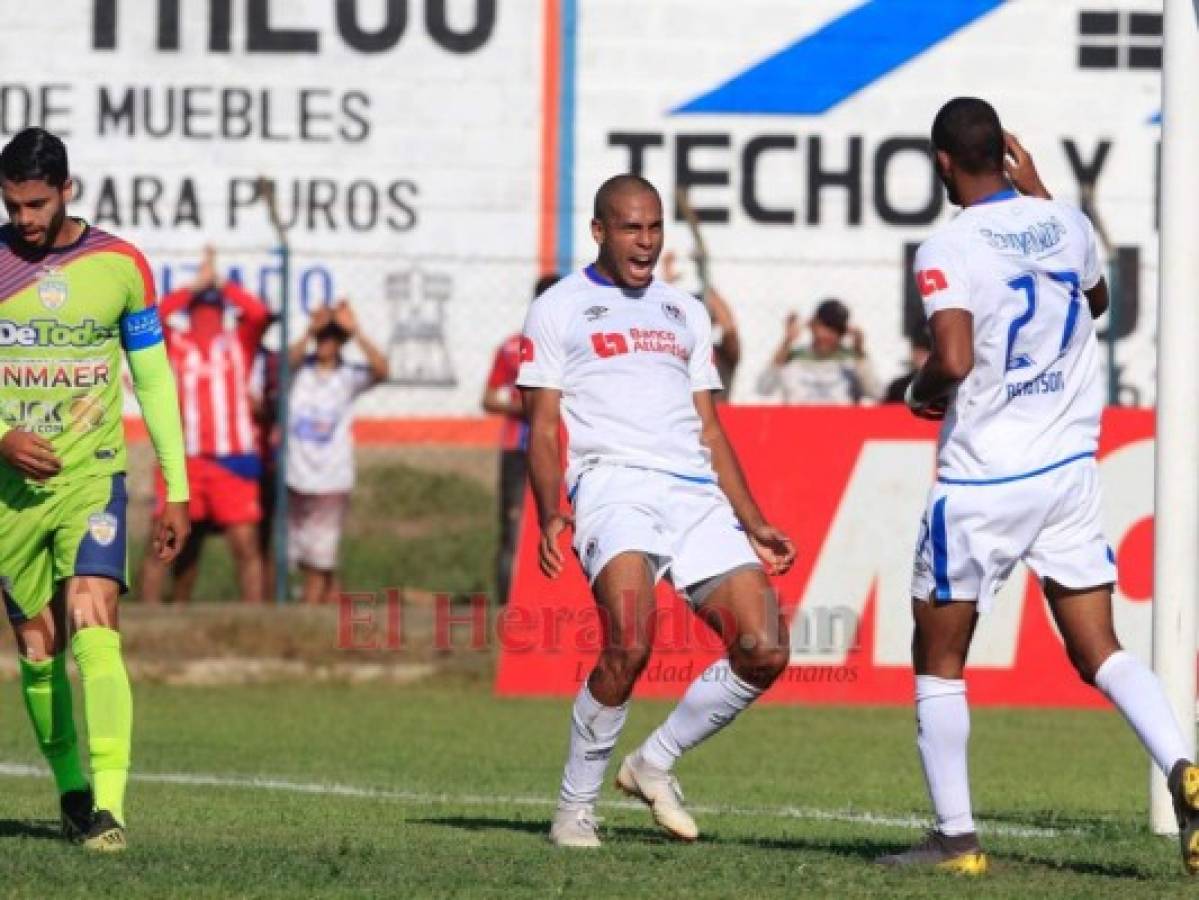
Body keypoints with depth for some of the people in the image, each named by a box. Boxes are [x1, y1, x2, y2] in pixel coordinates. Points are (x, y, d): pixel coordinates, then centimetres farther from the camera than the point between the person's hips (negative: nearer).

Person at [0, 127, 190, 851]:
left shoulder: (120, 265, 1)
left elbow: (154, 378, 9)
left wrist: (176, 489, 6)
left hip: (92, 474, -2)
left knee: (93, 625, -18)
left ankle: (108, 807, -25)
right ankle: (70, 786, 25)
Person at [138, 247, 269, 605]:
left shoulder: (238, 342, 14)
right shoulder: (174, 343, 12)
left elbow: (260, 313, -3)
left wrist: (220, 283, 7)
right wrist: (196, 285, 1)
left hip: (234, 457, 0)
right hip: (183, 459, 0)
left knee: (245, 543, -4)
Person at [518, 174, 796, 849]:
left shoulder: (686, 313, 25)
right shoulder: (559, 308, 10)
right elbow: (543, 427, 4)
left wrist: (754, 524, 17)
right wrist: (550, 516, -12)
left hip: (697, 492, 5)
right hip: (613, 484, -5)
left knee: (765, 651, -10)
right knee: (630, 646, -27)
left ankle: (655, 764, 10)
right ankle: (576, 807, -11)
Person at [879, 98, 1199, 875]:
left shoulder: (948, 250, -14)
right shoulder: (1064, 225, 4)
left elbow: (955, 360, -27)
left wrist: (921, 393, -4)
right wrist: (1039, 194, 29)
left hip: (983, 483, -5)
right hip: (1071, 469, 5)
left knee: (939, 660, 10)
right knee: (1100, 652, 6)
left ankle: (956, 837, 10)